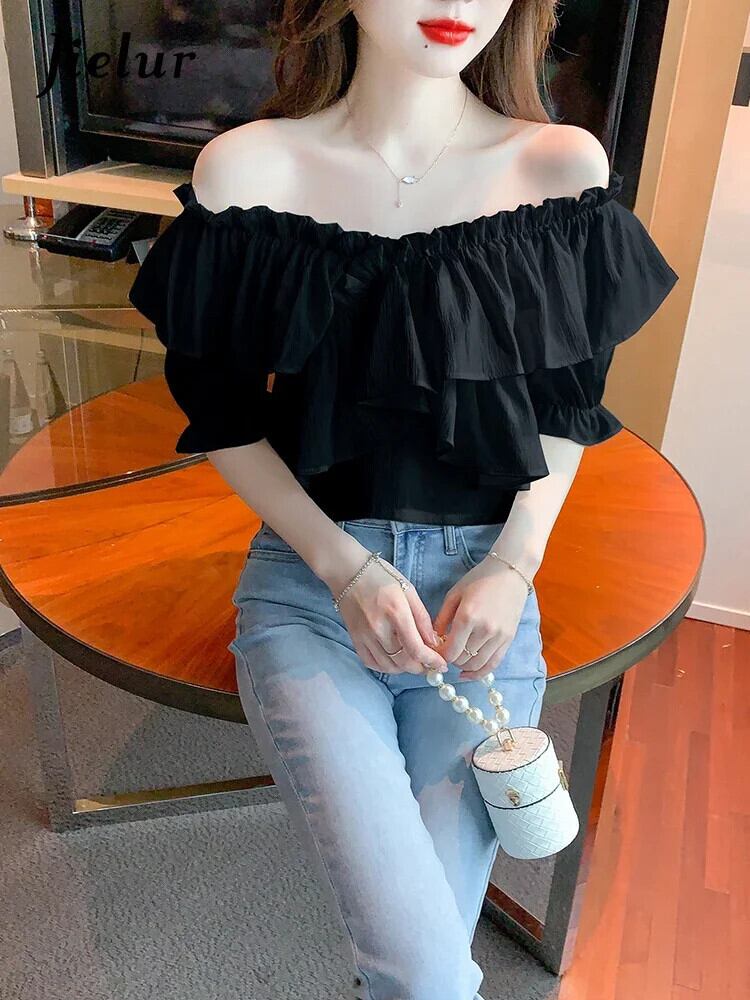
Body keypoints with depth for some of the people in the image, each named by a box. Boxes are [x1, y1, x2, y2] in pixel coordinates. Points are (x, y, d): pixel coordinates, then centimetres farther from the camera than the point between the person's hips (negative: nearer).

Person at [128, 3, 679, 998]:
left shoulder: (564, 167, -1)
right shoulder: (247, 169, -5)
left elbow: (567, 406, 8)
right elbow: (222, 416, 1)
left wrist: (514, 565, -6)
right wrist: (347, 569, -10)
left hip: (485, 585, 2)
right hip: (308, 580, -1)